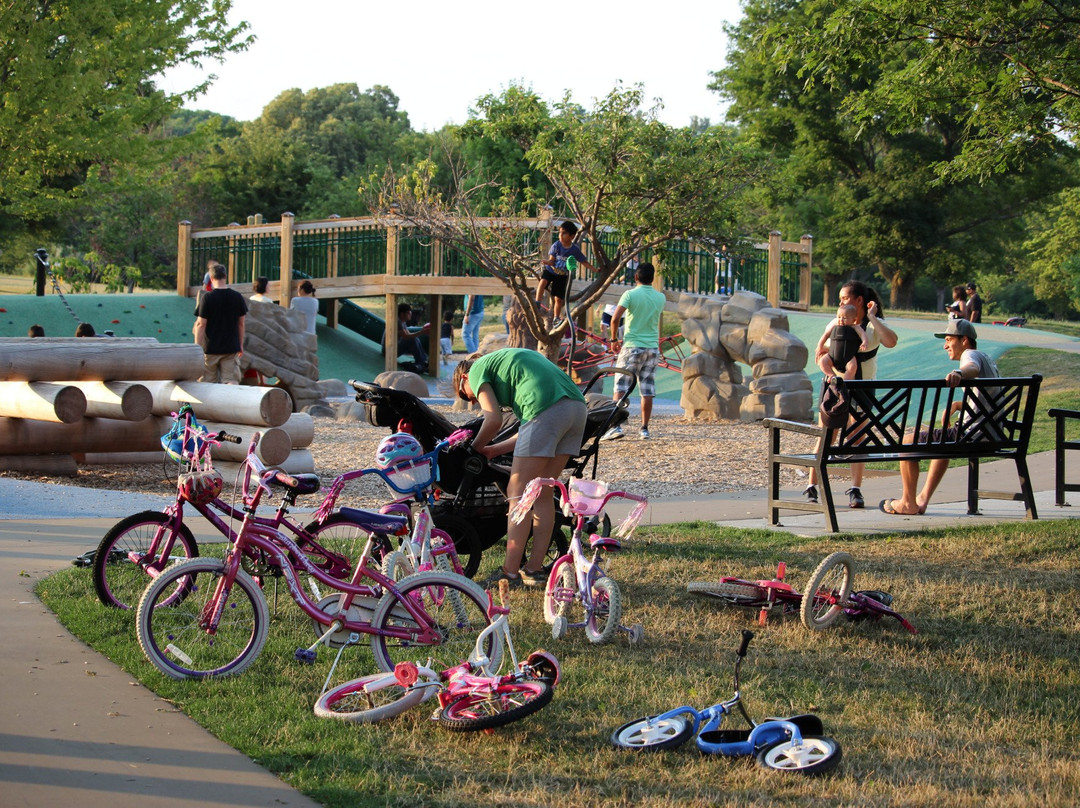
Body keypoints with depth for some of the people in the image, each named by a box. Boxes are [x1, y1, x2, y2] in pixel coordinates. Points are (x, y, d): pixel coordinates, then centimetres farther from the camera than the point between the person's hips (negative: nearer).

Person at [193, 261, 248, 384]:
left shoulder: (207, 298, -9)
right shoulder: (237, 297, 0)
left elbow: (201, 324, -9)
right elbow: (241, 323, 8)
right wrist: (241, 345, 20)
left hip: (210, 348, -2)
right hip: (231, 348, 2)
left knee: (207, 384, 10)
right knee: (232, 382, -2)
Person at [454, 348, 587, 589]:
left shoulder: (477, 370, 14)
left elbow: (494, 420, 1)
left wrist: (475, 448, 18)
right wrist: (495, 450, 30)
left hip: (547, 410, -8)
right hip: (578, 406, 9)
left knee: (518, 494, 0)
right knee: (542, 493, 16)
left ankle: (510, 572, 0)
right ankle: (535, 569, 18)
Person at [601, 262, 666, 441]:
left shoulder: (630, 294, -6)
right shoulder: (660, 297, 7)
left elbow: (615, 318, -15)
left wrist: (614, 339, -2)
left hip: (632, 346, -4)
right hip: (652, 347, 4)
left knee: (621, 387, -2)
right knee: (648, 391, 6)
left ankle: (616, 426, -12)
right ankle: (645, 429, 7)